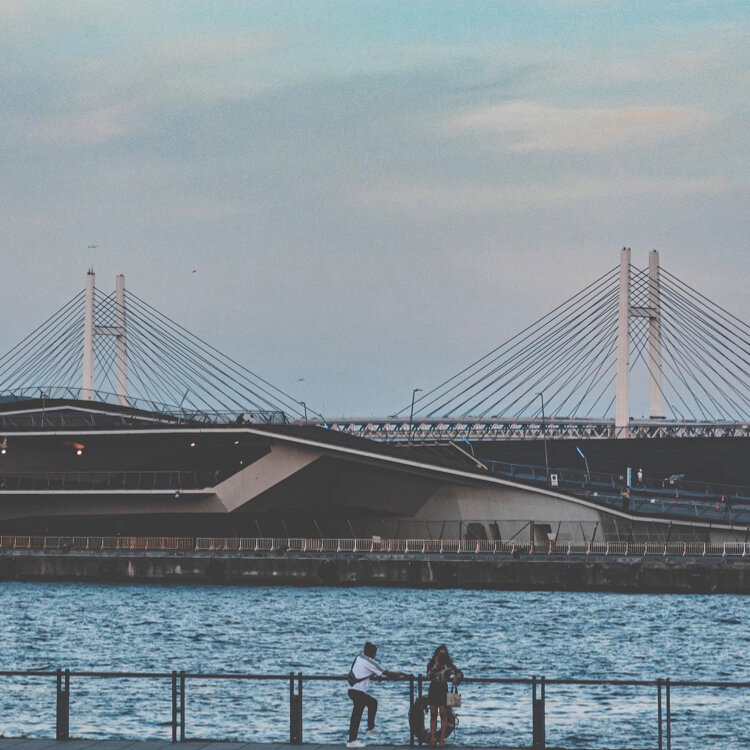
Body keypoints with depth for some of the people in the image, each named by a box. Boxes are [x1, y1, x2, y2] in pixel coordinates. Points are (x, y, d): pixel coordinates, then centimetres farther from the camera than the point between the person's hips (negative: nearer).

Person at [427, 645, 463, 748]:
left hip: (443, 690, -2)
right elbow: (429, 676, -9)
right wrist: (435, 665, -11)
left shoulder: (448, 665, 4)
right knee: (433, 715, 3)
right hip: (433, 690, 2)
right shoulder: (431, 665, 6)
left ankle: (442, 739, -7)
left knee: (443, 714, -6)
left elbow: (460, 673, 4)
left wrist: (456, 677, -18)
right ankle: (432, 737, 5)